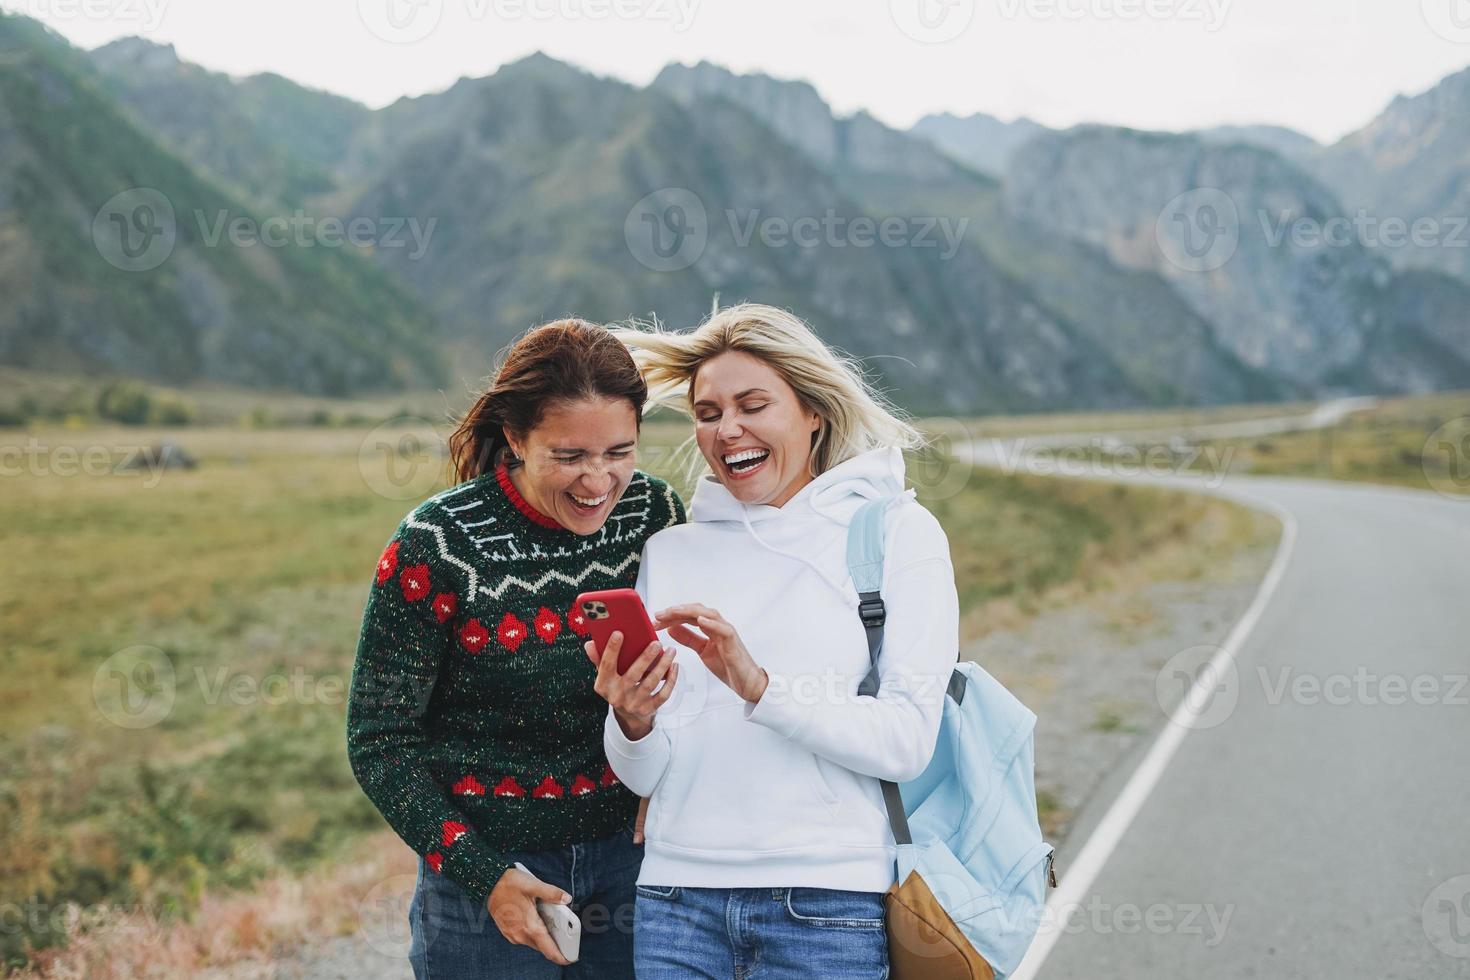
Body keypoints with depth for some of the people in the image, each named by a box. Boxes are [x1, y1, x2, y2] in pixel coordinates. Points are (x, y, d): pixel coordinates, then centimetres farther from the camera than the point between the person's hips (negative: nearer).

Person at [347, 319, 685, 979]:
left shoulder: (655, 511, -7)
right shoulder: (436, 547, -18)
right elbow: (380, 744, -12)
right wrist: (486, 876, -17)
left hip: (625, 851, 4)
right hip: (484, 859, -3)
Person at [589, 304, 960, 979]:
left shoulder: (898, 531, 1)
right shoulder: (671, 550, 9)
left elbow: (907, 740, -9)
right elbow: (645, 777, 8)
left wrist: (759, 685, -20)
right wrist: (632, 721, -14)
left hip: (827, 903, -3)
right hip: (677, 899, 3)